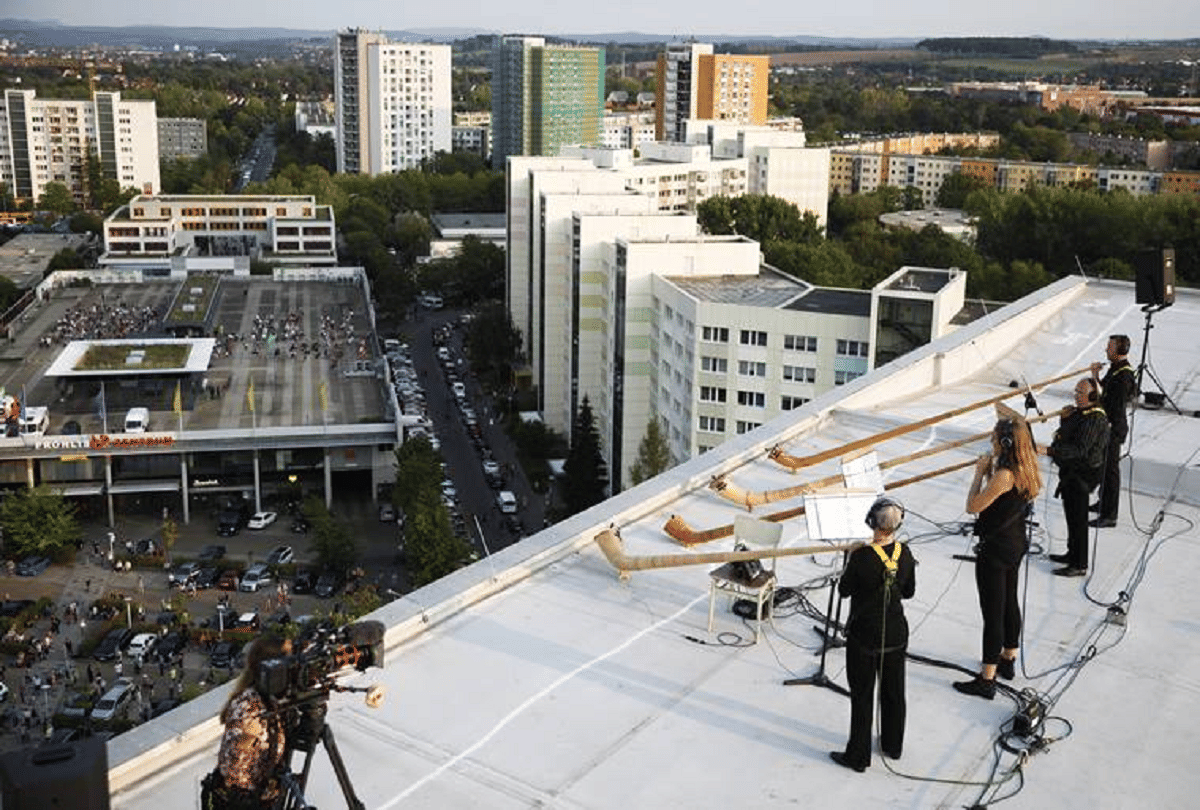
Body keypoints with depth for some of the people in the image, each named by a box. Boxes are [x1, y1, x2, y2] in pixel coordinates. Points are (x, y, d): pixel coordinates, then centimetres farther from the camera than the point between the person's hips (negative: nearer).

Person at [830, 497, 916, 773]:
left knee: (862, 696, 9)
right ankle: (893, 745, 38)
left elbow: (844, 590, -10)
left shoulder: (862, 556, -24)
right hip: (896, 634, 4)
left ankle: (858, 756, 19)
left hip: (864, 637, -4)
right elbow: (909, 592, 4)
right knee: (893, 691, 21)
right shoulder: (905, 554, -10)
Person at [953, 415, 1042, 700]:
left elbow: (973, 507, -22)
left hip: (994, 550, -10)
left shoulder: (1004, 475, -27)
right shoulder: (1027, 469, 1)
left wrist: (981, 472, -14)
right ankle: (1007, 660, 40)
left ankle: (987, 680, 8)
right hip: (1015, 545, 10)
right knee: (1010, 603, 23)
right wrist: (990, 472, 1)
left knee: (992, 612, -1)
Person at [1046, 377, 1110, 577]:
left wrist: (1051, 450, -35)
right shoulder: (1079, 412, 9)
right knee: (1071, 515, 21)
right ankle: (1073, 554, 35)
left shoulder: (1095, 419, -22)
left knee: (1078, 519, -3)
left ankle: (1079, 565, 6)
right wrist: (1064, 418, 2)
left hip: (1082, 474, -10)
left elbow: (1080, 449, -29)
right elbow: (1066, 433, 21)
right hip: (1071, 471, 10)